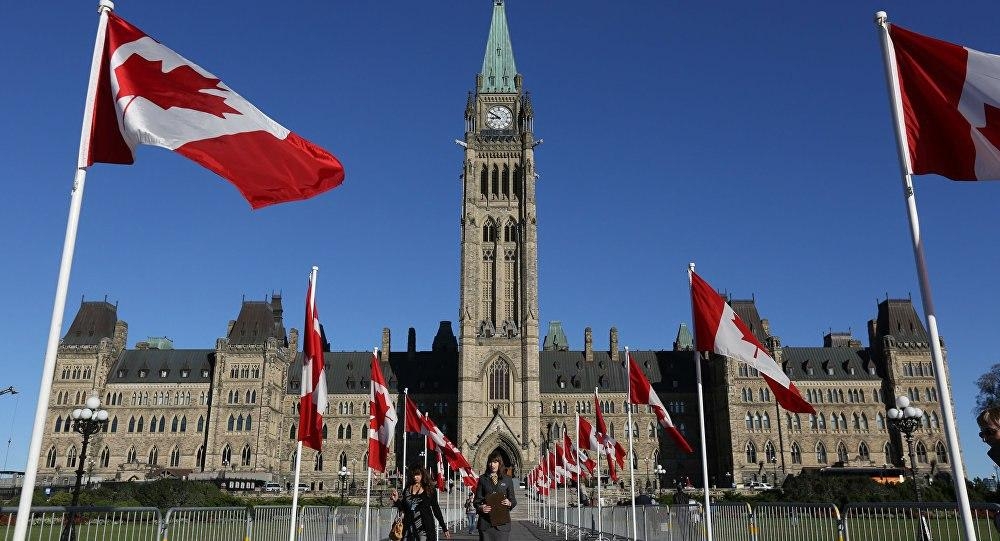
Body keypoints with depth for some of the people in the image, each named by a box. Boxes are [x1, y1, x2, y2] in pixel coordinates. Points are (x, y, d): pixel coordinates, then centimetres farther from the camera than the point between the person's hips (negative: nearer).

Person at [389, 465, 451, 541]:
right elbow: (403, 509, 14)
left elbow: (436, 509, 5)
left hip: (425, 527, -3)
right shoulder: (407, 489, 10)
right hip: (409, 527, 3)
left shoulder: (430, 489, 1)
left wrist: (444, 528, 4)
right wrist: (396, 500, -4)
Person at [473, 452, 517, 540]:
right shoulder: (482, 479, 10)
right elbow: (477, 499, 8)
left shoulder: (507, 480, 10)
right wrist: (480, 507, -13)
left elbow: (513, 500, 13)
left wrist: (509, 503, -10)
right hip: (486, 521, 0)